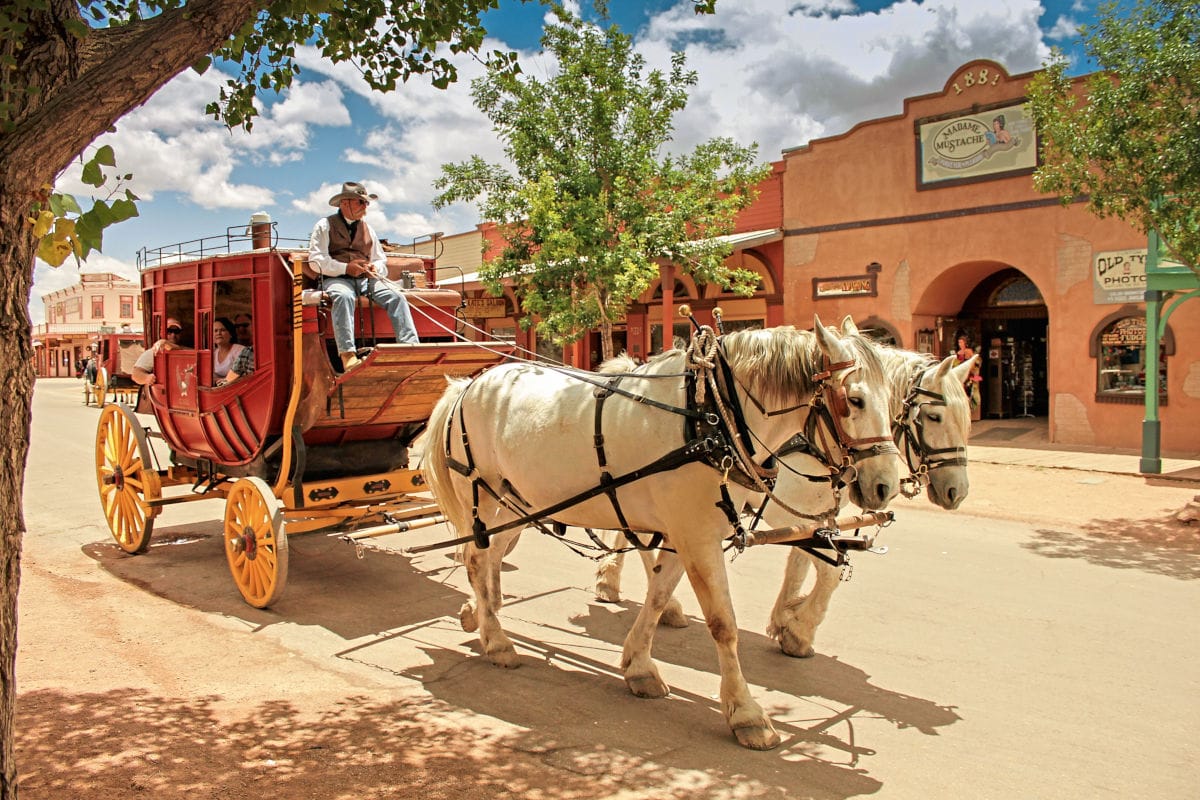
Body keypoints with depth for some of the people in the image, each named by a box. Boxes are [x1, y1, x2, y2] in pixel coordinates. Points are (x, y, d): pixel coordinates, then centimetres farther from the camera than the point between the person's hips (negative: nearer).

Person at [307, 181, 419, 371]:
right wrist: (346, 268, -15)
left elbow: (381, 261, 26)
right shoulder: (325, 225, 9)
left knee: (395, 297, -23)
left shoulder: (368, 229, 25)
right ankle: (348, 354, -49)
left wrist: (375, 268, -1)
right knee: (344, 297, -39)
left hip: (365, 279, 5)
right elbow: (316, 260, -2)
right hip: (336, 278, -4)